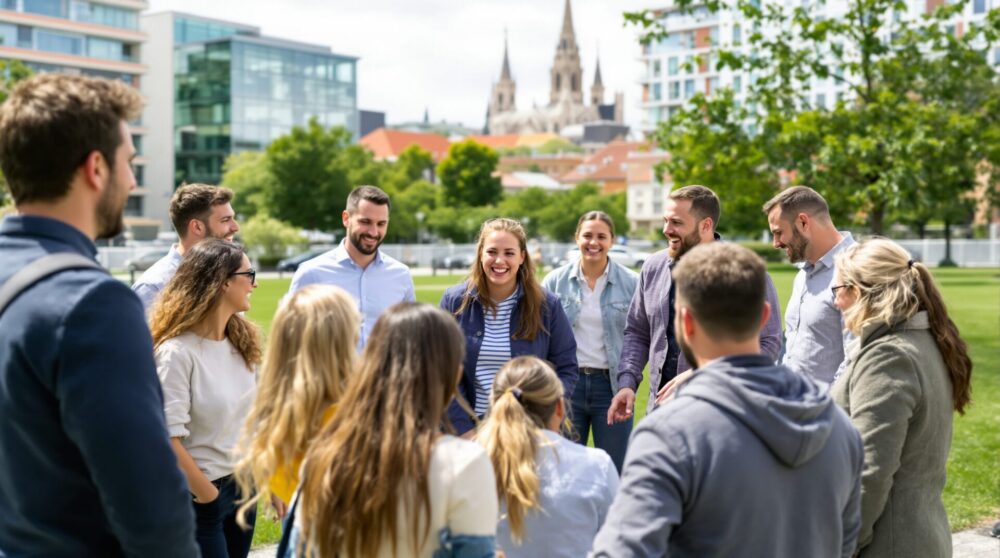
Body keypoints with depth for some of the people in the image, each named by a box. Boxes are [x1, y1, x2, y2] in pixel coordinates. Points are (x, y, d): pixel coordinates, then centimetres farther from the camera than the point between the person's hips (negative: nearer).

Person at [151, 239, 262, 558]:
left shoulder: (242, 341, 2)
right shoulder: (177, 352, -20)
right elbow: (168, 441, -22)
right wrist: (209, 496, -13)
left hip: (243, 486, 7)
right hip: (198, 496, -7)